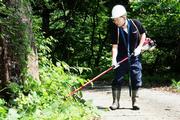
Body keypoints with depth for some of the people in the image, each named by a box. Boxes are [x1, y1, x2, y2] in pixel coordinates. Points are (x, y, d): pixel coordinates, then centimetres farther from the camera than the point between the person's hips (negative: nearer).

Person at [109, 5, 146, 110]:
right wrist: (114, 60, -28)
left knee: (136, 79, 2)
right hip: (121, 57, 0)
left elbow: (143, 34, 5)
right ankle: (116, 102, 7)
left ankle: (135, 101, 14)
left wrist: (139, 47, -6)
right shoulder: (116, 29, -14)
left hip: (134, 56, 0)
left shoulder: (135, 23, -13)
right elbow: (115, 45, -17)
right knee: (117, 79, -2)